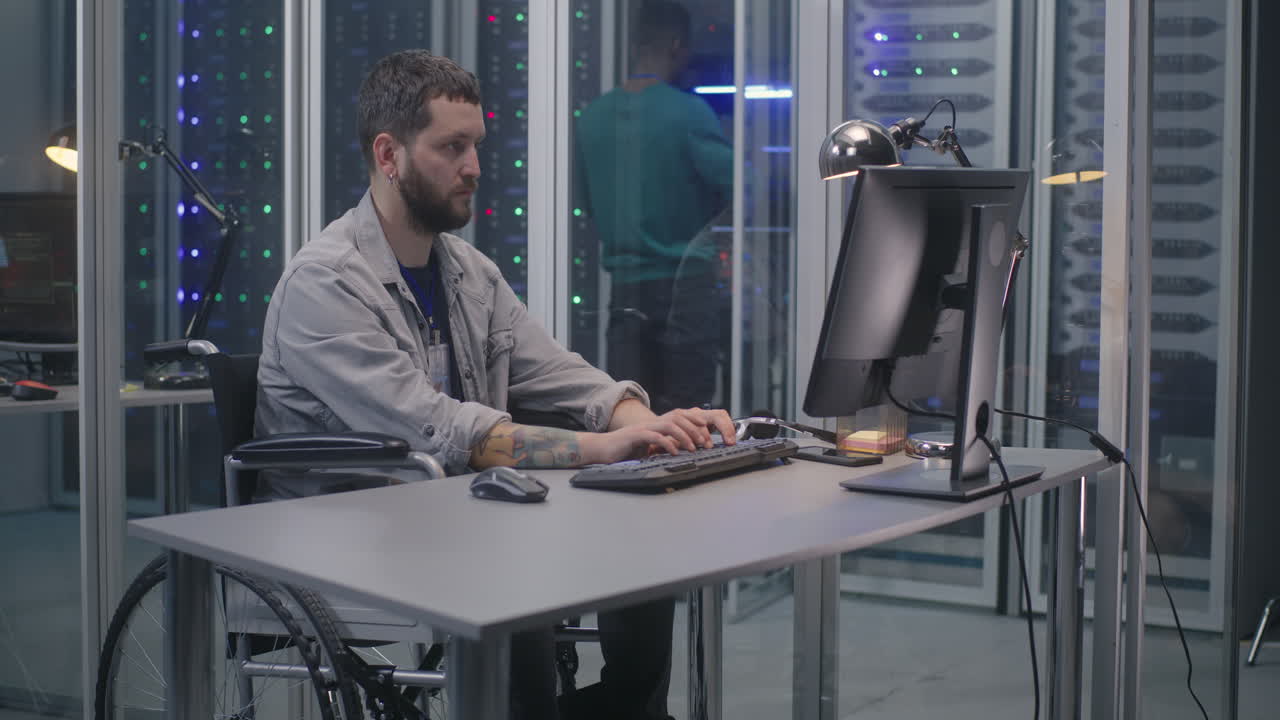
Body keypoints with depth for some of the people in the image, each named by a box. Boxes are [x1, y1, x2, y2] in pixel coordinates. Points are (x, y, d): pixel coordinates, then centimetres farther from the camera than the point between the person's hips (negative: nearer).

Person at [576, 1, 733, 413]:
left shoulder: (592, 117, 5)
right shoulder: (687, 112, -11)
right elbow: (733, 183, -13)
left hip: (625, 286, 4)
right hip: (684, 284, -4)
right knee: (686, 408, 2)